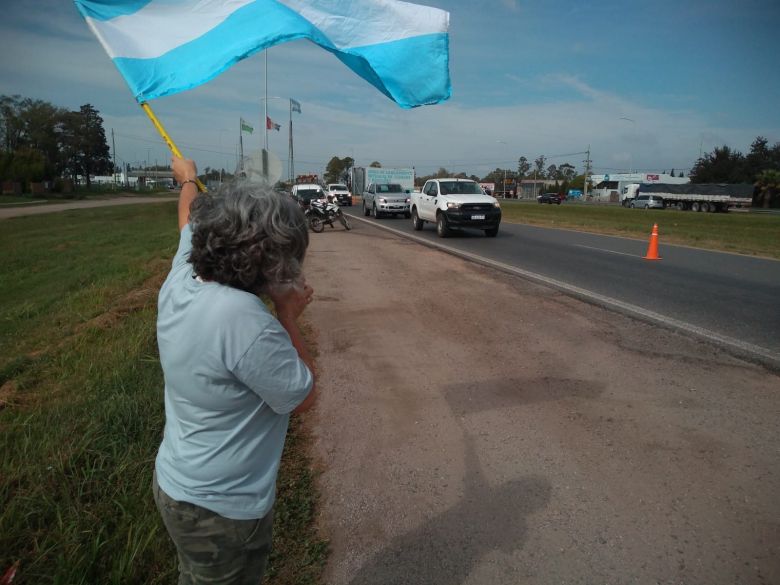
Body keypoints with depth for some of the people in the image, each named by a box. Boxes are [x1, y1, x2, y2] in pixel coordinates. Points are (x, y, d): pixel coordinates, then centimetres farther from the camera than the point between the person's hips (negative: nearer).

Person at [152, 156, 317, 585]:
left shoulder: (182, 279, -12)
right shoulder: (245, 320, -35)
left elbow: (192, 221, 11)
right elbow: (302, 397, -20)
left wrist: (188, 179, 31)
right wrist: (288, 315, -15)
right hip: (221, 507, -7)